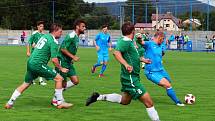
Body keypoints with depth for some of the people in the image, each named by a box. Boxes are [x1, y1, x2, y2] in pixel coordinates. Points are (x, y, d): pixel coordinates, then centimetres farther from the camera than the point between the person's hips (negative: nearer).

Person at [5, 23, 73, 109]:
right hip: (38, 64, -9)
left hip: (30, 62, 9)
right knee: (59, 78, -3)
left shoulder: (45, 36, 17)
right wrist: (61, 68, -2)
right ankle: (60, 102, 0)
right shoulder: (54, 42, -10)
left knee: (26, 84, 19)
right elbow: (54, 59, -14)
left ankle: (10, 103, 19)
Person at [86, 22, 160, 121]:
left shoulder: (128, 42, 11)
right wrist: (126, 64, -47)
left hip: (130, 77, 10)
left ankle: (99, 97, 24)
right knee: (149, 102, -9)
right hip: (131, 78, -10)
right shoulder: (125, 41, -18)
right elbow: (116, 53, -35)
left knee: (125, 100, 27)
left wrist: (141, 59, 40)